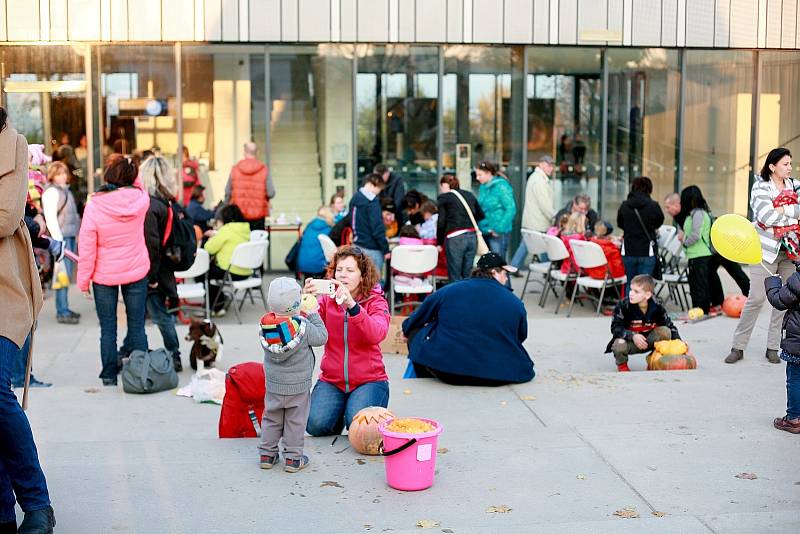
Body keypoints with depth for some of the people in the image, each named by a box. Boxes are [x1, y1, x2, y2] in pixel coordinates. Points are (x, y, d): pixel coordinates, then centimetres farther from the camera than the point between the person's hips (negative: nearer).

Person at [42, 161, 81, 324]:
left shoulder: (65, 190, 18)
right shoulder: (51, 192, -8)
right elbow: (50, 218, -14)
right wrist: (59, 240, -18)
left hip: (70, 236, 9)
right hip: (61, 237, -9)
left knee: (68, 272, 11)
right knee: (64, 273, -9)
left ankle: (64, 309, 18)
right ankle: (62, 312, -5)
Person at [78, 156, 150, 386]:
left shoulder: (94, 206, -14)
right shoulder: (140, 198, -10)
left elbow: (86, 247, -9)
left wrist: (83, 280, -1)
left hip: (104, 275, -1)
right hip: (137, 272, 2)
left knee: (107, 328, 8)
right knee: (137, 325, 9)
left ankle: (109, 375, 13)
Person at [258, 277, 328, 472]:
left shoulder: (265, 325, -9)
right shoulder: (303, 325, -21)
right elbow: (321, 337, -9)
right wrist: (314, 315, -1)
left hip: (273, 384, 4)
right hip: (298, 385, -4)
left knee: (271, 419, 17)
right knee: (296, 421, 9)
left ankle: (267, 454, 24)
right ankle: (293, 457, 13)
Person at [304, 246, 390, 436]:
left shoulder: (376, 302, -4)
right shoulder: (326, 300, 3)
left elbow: (377, 334, -25)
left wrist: (352, 305, -38)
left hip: (368, 380, -2)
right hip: (331, 380, 2)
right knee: (316, 425, -20)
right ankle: (339, 412, 14)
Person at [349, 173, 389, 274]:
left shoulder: (354, 198, 10)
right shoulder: (372, 201, -16)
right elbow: (378, 227, -19)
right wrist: (386, 249, -14)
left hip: (357, 246, 8)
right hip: (371, 248, -8)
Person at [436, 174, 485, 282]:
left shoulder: (443, 198, 3)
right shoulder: (469, 195, 18)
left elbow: (441, 222, -2)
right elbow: (481, 215, 20)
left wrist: (439, 243, 6)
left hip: (455, 238, -5)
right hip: (472, 237, 5)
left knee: (455, 277, 0)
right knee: (467, 275, 12)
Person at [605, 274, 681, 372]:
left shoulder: (656, 307, -12)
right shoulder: (623, 305, -19)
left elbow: (669, 326, -3)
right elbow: (615, 328, -18)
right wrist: (632, 336, -33)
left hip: (648, 341, 3)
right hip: (629, 341, -2)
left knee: (665, 332, -21)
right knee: (619, 345, -36)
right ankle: (622, 364, 3)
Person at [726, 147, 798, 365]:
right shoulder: (761, 187, -4)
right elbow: (767, 217, -19)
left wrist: (781, 210, -11)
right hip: (766, 250, -4)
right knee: (756, 298, -7)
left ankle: (773, 347, 12)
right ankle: (738, 346, 2)